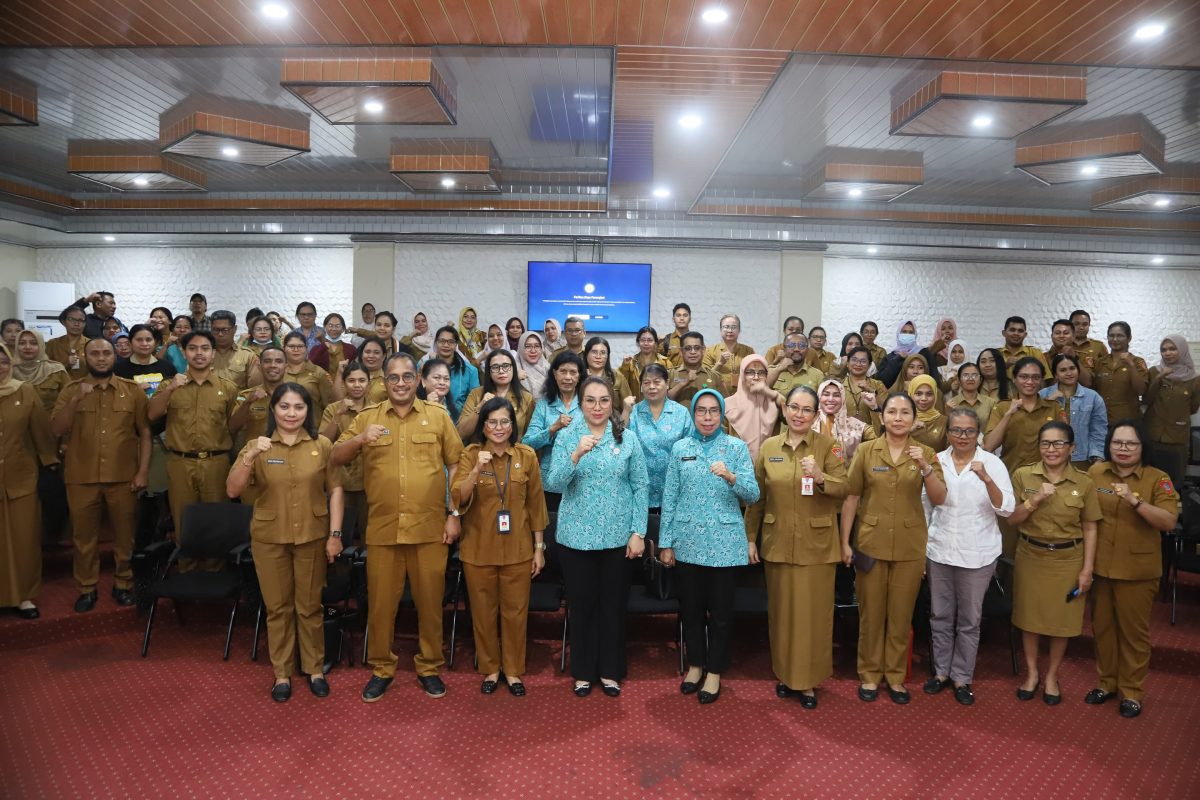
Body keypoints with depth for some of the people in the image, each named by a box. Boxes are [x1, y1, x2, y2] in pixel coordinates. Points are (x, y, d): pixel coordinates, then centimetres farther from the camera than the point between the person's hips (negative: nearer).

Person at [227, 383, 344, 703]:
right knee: (278, 607, 11)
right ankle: (282, 673, 25)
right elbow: (232, 490, -9)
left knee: (310, 606, 11)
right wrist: (250, 456, -24)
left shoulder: (322, 445, -3)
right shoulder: (256, 446, -1)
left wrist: (335, 534, -6)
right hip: (269, 539, 1)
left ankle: (315, 668, 26)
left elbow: (335, 489, -2)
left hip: (312, 537, -1)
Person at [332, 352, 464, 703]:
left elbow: (455, 466, 5)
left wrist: (454, 514, -1)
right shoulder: (366, 417, 6)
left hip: (430, 528, 0)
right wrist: (360, 439, -18)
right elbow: (336, 458, 3)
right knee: (381, 602, 10)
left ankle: (429, 666, 27)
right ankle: (381, 668, 29)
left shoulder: (438, 416, 3)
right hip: (382, 529, 1)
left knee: (430, 601, 10)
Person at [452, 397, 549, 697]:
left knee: (515, 611, 8)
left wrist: (539, 547, 1)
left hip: (517, 549, 0)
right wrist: (477, 469, -29)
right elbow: (458, 498, -15)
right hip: (479, 549, 0)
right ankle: (490, 669, 29)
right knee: (483, 611, 11)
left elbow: (535, 503, 1)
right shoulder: (470, 455, -4)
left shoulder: (526, 455, -2)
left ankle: (513, 670, 26)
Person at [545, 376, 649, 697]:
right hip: (577, 536, 0)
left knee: (613, 605, 10)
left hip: (617, 536, 1)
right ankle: (583, 671, 26)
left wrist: (638, 533, -4)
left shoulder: (627, 438, -1)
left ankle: (610, 671, 27)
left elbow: (641, 487, 1)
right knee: (581, 605, 9)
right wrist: (576, 455, -27)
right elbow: (553, 484, -11)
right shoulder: (567, 437, -3)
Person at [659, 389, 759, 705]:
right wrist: (665, 543, 3)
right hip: (687, 542, 2)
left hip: (725, 543, -2)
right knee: (690, 608, 12)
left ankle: (714, 671, 24)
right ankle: (695, 664, 32)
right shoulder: (680, 449, 4)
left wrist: (730, 476, -27)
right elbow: (670, 497, 5)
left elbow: (753, 494, -8)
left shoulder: (737, 447, -1)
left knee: (721, 611, 7)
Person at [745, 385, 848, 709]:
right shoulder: (768, 447, 3)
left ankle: (808, 679, 18)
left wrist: (821, 477, -29)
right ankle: (784, 673, 27)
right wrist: (750, 538, 5)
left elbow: (843, 489, -10)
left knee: (813, 611, 4)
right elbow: (757, 497, 6)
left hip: (816, 544, -2)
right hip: (777, 542, 2)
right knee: (781, 610, 11)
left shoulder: (829, 445, -4)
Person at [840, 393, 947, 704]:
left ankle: (895, 675, 26)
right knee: (871, 612, 9)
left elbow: (939, 499, -8)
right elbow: (851, 497, -1)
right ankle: (869, 674, 24)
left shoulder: (925, 453, 0)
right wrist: (845, 541, -3)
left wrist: (925, 467, -24)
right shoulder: (865, 450, -3)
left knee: (901, 614, 11)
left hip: (909, 546, 1)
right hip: (871, 542, -1)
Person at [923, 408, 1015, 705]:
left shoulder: (992, 463, -6)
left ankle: (962, 677, 25)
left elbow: (1006, 509, -14)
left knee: (969, 620, 10)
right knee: (940, 616, 13)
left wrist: (986, 478, -30)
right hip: (939, 552, 2)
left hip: (977, 555, -2)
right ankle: (942, 671, 29)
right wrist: (920, 550, 8)